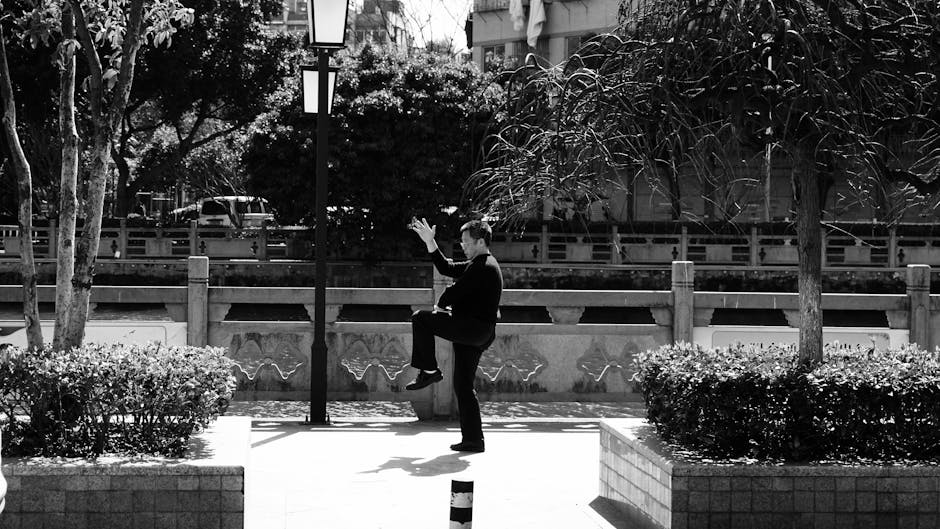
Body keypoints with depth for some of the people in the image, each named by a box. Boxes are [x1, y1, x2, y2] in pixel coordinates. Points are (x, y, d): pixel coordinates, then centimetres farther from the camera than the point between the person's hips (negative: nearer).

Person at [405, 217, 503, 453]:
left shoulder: (484, 267, -13)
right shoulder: (478, 264, 20)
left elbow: (456, 291, -16)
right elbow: (446, 267, 26)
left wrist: (440, 305, 3)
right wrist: (429, 242, 22)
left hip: (475, 328, -10)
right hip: (476, 334, 10)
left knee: (420, 319, -10)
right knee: (463, 386, 10)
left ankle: (429, 370, -4)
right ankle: (473, 439, 10)